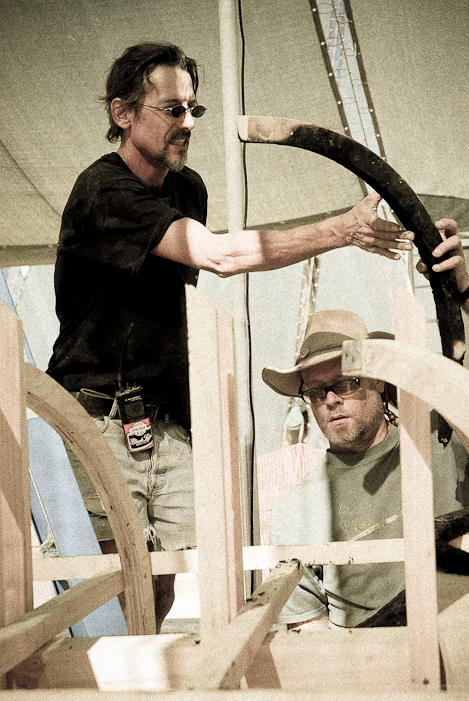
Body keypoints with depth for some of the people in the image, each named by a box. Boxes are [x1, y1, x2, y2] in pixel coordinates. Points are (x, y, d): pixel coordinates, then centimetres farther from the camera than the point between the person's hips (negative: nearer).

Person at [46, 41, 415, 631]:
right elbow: (220, 255, -25)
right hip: (102, 419, -7)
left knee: (169, 584, 0)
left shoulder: (188, 188, 14)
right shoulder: (104, 191, -15)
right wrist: (345, 230, -21)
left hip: (167, 420, 7)